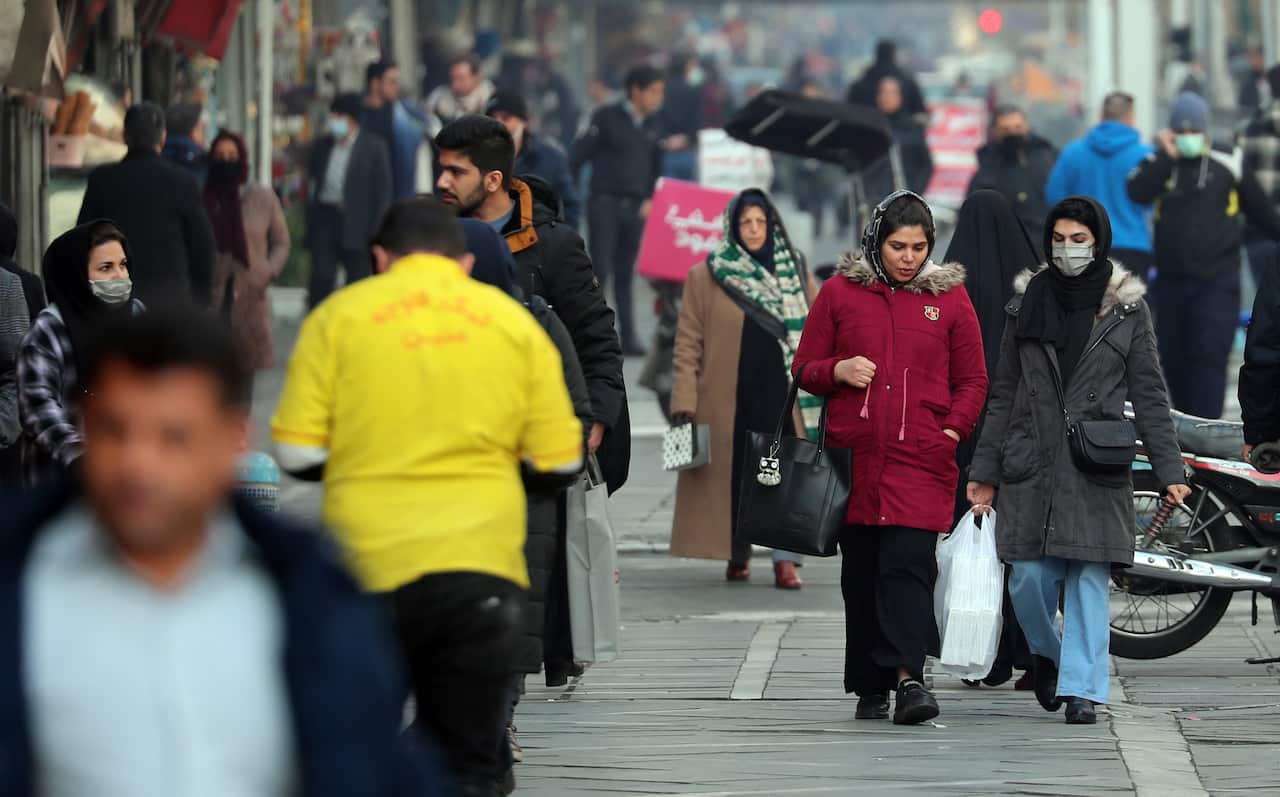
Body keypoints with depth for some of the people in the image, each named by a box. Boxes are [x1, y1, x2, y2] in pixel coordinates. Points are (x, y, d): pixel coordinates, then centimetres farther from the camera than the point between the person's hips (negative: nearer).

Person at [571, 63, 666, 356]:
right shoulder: (607, 118, -5)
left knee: (626, 274, 9)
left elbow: (656, 166, 18)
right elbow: (581, 155, -7)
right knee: (600, 269, -8)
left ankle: (628, 336, 11)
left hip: (636, 208, 5)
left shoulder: (653, 124, 11)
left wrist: (650, 200, 5)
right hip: (605, 203, -5)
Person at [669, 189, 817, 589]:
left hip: (782, 395, 0)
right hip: (726, 401, 0)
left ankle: (785, 559, -11)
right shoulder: (705, 276, 5)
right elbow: (688, 342, 3)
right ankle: (737, 555, 18)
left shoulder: (794, 272, 10)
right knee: (732, 476, 3)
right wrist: (685, 399, -5)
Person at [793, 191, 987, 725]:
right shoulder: (840, 293, 9)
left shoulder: (948, 297, 9)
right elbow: (805, 369, 13)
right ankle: (871, 687, 12)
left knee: (907, 563, -16)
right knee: (861, 575, 4)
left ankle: (907, 677, -24)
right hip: (855, 456, 2)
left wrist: (951, 433, -3)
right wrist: (838, 371, -8)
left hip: (922, 460, -2)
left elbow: (972, 381, 13)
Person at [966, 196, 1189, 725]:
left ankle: (1082, 688, 1)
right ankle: (1047, 652, 27)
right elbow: (1003, 394, 12)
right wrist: (984, 471, 9)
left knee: (1090, 577, -5)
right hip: (1031, 464, 2)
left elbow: (1149, 395, 4)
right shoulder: (1027, 303, 9)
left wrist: (1169, 470, -2)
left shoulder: (1126, 308, 4)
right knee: (1029, 578, -1)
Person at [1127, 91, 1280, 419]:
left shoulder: (1227, 164, 3)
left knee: (1209, 357, -13)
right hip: (1171, 281, 3)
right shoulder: (1159, 164, 6)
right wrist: (1167, 156, -13)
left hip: (1217, 283, -3)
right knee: (1174, 360, 10)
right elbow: (1138, 192, -14)